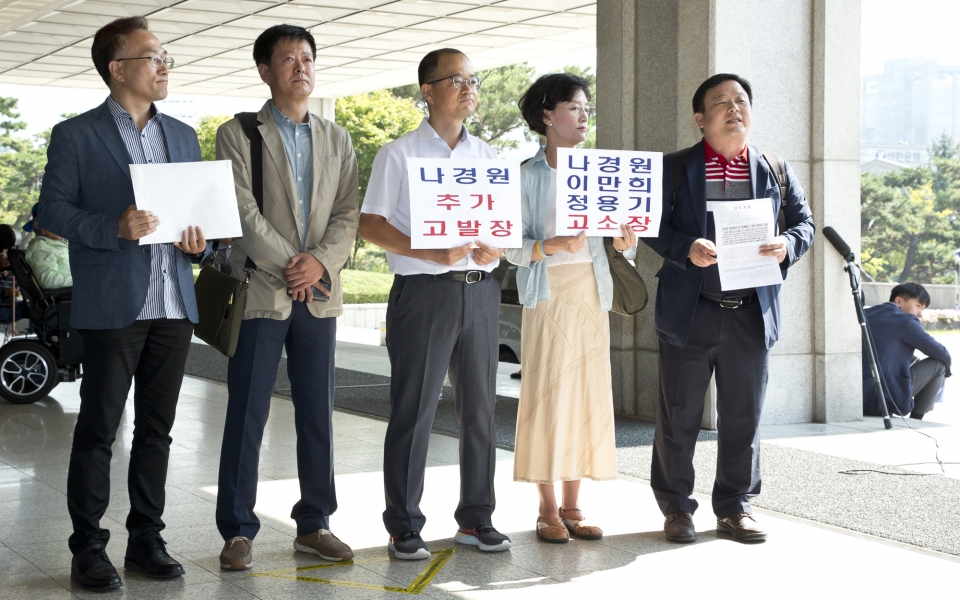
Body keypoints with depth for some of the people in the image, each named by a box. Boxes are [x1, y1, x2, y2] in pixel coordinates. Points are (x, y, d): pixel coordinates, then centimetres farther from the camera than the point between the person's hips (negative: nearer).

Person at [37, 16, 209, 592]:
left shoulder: (183, 135, 16)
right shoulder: (76, 135, 0)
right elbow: (53, 208, -5)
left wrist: (200, 242, -1)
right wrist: (115, 229, -20)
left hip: (174, 305, 5)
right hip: (111, 306, -5)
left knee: (157, 429, 10)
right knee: (98, 429, 0)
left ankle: (147, 539, 19)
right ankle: (88, 547, 8)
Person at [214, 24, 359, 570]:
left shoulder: (337, 140, 14)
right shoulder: (238, 134, 1)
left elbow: (348, 213, 5)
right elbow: (244, 211, -8)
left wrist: (321, 261, -11)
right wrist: (288, 266, -12)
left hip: (320, 295, 4)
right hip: (260, 292, -4)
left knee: (318, 414, 7)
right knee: (248, 414, -1)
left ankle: (314, 525, 16)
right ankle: (239, 531, 7)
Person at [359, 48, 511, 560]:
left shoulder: (487, 156, 15)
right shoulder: (399, 154, 1)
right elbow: (369, 224, -4)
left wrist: (494, 247, -6)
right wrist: (430, 252, -17)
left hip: (480, 289, 5)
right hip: (424, 289, -5)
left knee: (480, 408, 8)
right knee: (413, 411, -2)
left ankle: (476, 518, 18)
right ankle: (404, 527, 6)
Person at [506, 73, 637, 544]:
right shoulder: (526, 175, 0)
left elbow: (616, 232, 10)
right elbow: (513, 248, -6)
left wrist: (624, 241, -12)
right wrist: (554, 245, -23)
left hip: (591, 293, 4)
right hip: (548, 294, -4)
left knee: (587, 396, 3)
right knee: (546, 397, -5)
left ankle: (572, 506, 11)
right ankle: (547, 510, 3)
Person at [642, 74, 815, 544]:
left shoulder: (775, 171, 10)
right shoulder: (674, 168, 3)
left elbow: (804, 222, 12)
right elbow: (651, 224, 0)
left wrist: (787, 245, -10)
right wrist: (685, 249, -19)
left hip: (752, 314, 2)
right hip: (689, 313, -2)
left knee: (743, 416, 8)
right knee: (678, 416, 5)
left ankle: (735, 505, 22)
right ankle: (676, 506, 18)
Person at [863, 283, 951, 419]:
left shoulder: (865, 314, 17)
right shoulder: (906, 320, -4)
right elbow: (942, 354, 0)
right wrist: (946, 368, 22)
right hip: (885, 400, -8)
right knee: (938, 364, 7)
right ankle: (915, 419, 11)